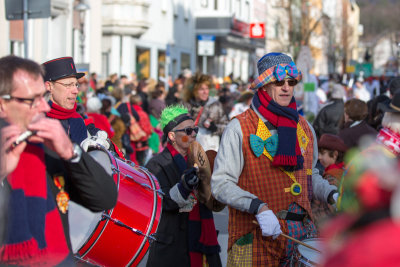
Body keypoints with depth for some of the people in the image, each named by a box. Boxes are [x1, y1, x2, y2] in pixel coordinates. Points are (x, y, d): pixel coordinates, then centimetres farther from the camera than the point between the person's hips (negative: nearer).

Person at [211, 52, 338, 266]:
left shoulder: (304, 128, 14)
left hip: (301, 233, 5)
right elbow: (221, 184, -11)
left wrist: (332, 195, 7)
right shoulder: (240, 128, -6)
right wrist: (259, 208, -24)